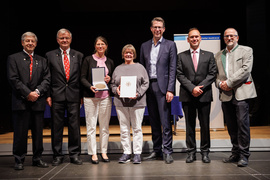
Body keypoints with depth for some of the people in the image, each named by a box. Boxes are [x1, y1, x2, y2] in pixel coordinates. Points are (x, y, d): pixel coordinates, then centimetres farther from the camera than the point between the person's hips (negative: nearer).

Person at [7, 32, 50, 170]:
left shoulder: (42, 60, 16)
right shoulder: (13, 58, 6)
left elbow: (46, 79, 7)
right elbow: (13, 79, -4)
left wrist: (38, 91, -9)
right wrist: (28, 93, -12)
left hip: (38, 101, 3)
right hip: (21, 101, -3)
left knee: (38, 132, 7)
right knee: (20, 133, 1)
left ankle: (37, 159, 18)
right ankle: (19, 160, 12)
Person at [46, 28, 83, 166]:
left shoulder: (78, 56, 10)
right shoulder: (50, 55, 8)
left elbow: (82, 77, 8)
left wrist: (82, 95, 1)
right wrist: (48, 95, -2)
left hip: (74, 96, 1)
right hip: (57, 96, 0)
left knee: (74, 126, 4)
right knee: (56, 126, 5)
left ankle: (75, 154, 15)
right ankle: (57, 155, 16)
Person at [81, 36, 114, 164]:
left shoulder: (110, 62, 13)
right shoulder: (88, 60, 4)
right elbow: (82, 78, 0)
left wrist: (109, 79, -4)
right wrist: (90, 87, -17)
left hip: (105, 97, 3)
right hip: (90, 97, -2)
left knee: (105, 126, 6)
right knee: (91, 126, -1)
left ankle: (104, 152, 16)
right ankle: (93, 153, 7)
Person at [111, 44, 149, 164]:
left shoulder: (140, 67, 7)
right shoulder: (118, 69, 14)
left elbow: (145, 83, 2)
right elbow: (113, 84, 15)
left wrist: (138, 93, -12)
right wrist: (116, 90, -6)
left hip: (137, 102, -2)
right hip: (121, 102, 2)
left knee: (137, 128, 2)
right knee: (124, 129, 5)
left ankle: (137, 153, 9)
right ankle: (126, 152, 14)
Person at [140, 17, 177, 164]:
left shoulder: (170, 45, 3)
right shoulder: (144, 46, 14)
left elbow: (172, 69, -3)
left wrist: (170, 90, -12)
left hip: (162, 87, -4)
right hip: (148, 87, 4)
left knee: (165, 121, -5)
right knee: (153, 121, 9)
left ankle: (167, 152, 3)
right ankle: (157, 151, 19)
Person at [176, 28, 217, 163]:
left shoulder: (209, 55, 10)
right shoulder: (181, 56, 9)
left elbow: (212, 74, 2)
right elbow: (180, 75, 1)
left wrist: (200, 87, -11)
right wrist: (192, 88, -11)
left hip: (204, 95, 0)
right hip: (187, 96, 0)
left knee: (205, 125, 4)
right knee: (190, 125, 5)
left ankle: (205, 152, 16)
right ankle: (191, 152, 14)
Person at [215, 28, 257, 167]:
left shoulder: (246, 50, 6)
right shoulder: (218, 55, 20)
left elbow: (245, 69, -7)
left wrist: (229, 82, -12)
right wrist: (220, 83, -4)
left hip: (241, 93, -4)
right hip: (226, 95, 4)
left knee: (242, 123, -7)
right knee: (231, 126, 7)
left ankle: (244, 155, 2)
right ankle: (235, 153, 18)